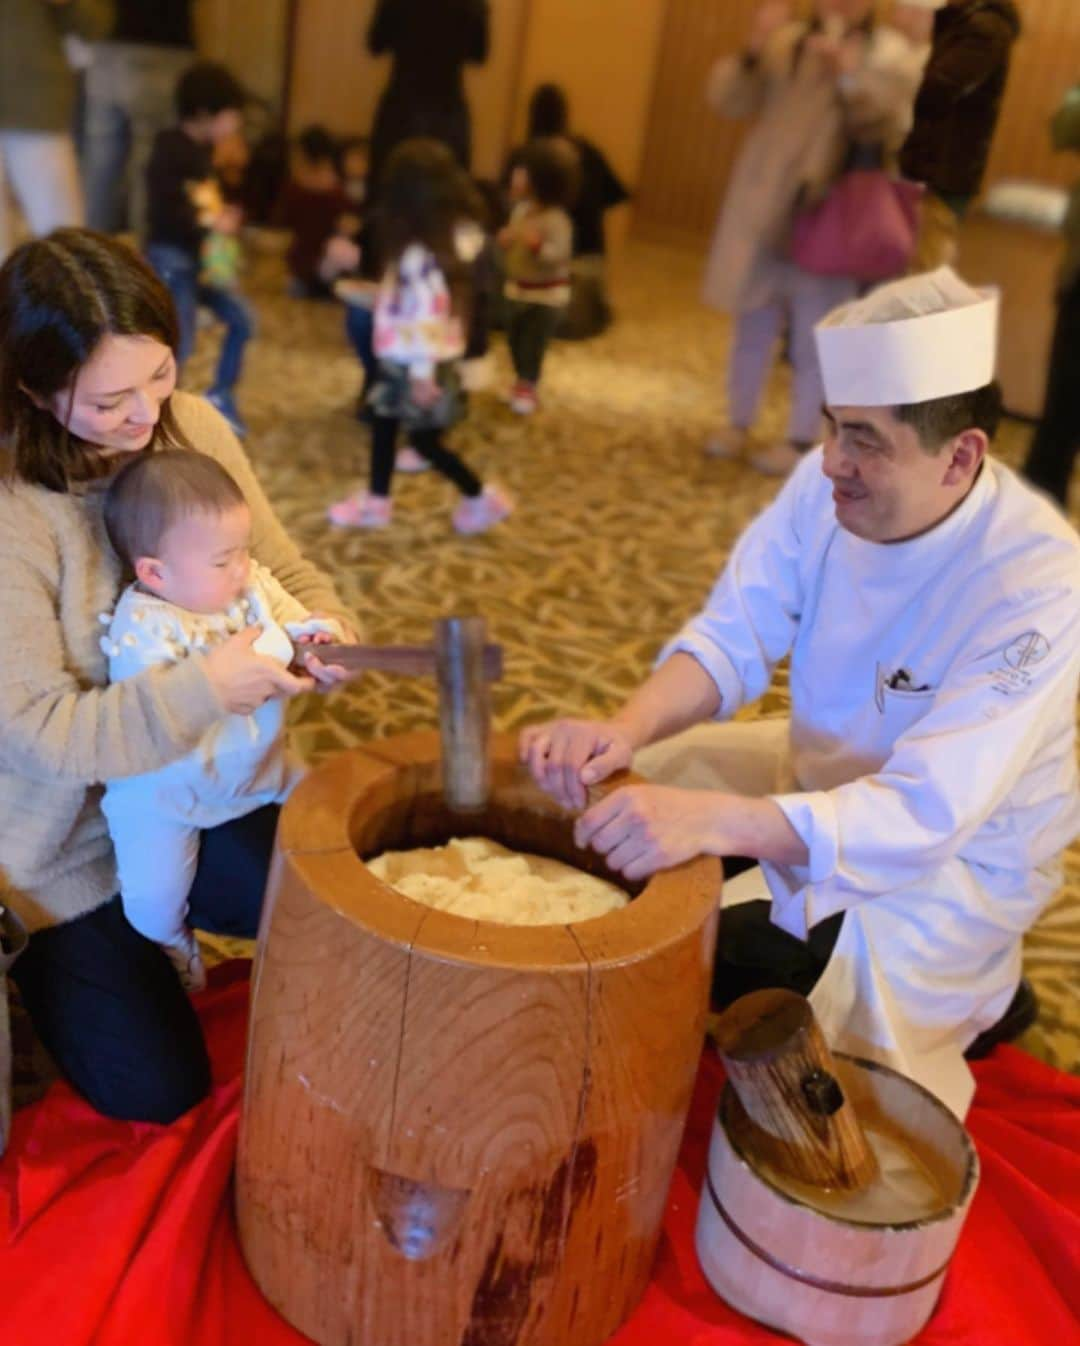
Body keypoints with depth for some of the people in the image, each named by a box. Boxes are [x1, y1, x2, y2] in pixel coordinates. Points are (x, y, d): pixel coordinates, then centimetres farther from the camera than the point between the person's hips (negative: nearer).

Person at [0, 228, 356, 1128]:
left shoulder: (192, 425, -12)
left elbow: (285, 570, 0)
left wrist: (326, 632, -23)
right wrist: (201, 689, -37)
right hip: (75, 841, -4)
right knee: (159, 1090, 0)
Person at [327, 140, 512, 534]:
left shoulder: (421, 255, -27)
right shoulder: (454, 236, 2)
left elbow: (428, 314, -27)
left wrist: (422, 371, -23)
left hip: (418, 361, -10)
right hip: (403, 357, 10)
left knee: (424, 439, 3)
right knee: (383, 421, 17)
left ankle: (483, 497, 17)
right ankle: (376, 501, 30)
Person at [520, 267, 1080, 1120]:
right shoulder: (831, 486, -17)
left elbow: (926, 812, -40)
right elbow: (734, 638, -16)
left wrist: (713, 821, -55)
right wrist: (627, 728, -37)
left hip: (957, 856, -6)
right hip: (829, 767, 6)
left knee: (692, 954, -20)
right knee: (616, 789, 0)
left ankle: (967, 995, 6)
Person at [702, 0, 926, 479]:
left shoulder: (891, 54, -1)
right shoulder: (785, 43, 6)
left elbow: (890, 127, -15)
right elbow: (728, 101, -3)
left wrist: (847, 71, -26)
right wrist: (753, 49, -19)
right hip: (764, 210, 3)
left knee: (812, 336, 1)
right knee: (752, 324, 12)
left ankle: (801, 441, 12)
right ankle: (738, 425, 26)